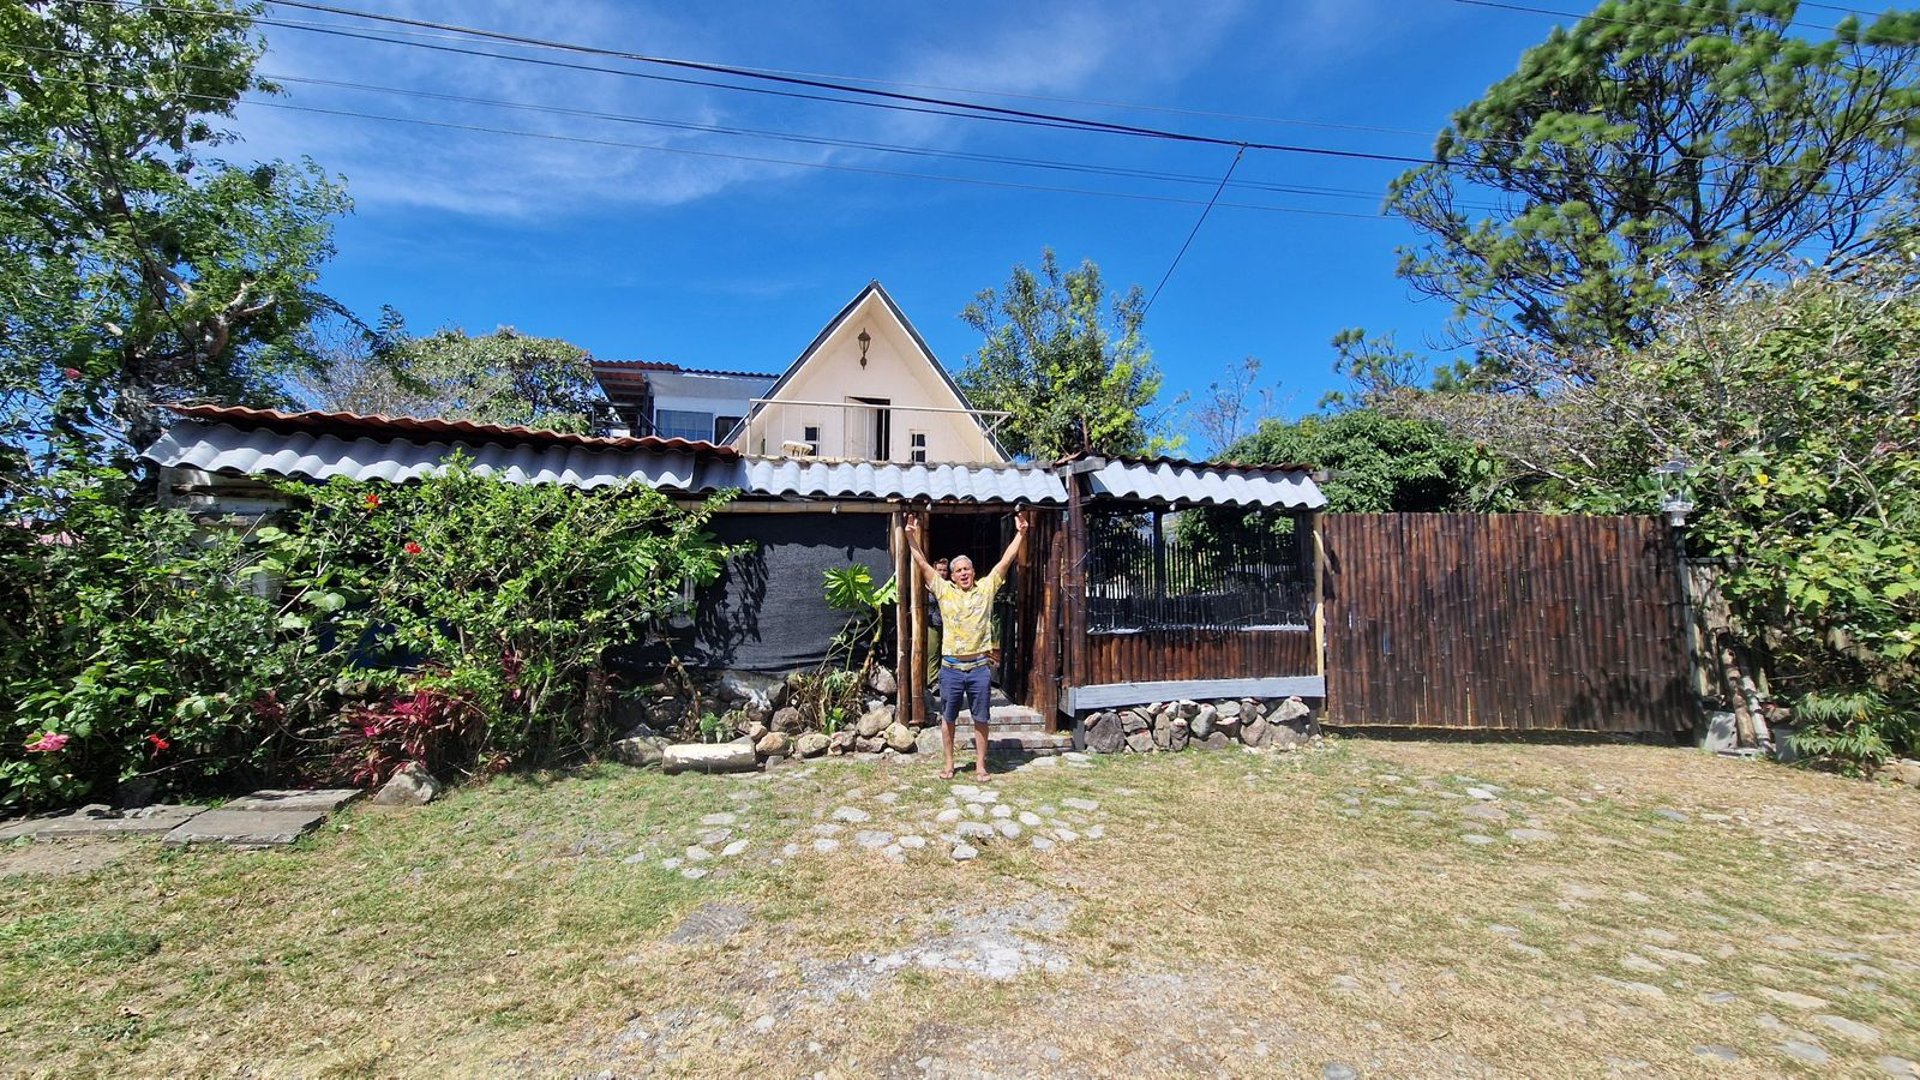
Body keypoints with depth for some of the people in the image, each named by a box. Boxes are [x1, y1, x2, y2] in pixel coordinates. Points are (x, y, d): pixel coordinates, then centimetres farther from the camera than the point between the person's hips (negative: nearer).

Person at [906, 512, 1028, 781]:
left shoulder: (986, 588, 2)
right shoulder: (944, 590, 1)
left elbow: (1006, 561, -1)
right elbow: (922, 564, -2)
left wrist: (1020, 534, -7)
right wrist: (911, 537, -10)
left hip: (979, 667, 0)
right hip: (951, 667, 0)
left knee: (981, 719, 9)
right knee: (947, 718, 11)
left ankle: (980, 765, 22)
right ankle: (949, 764, 26)